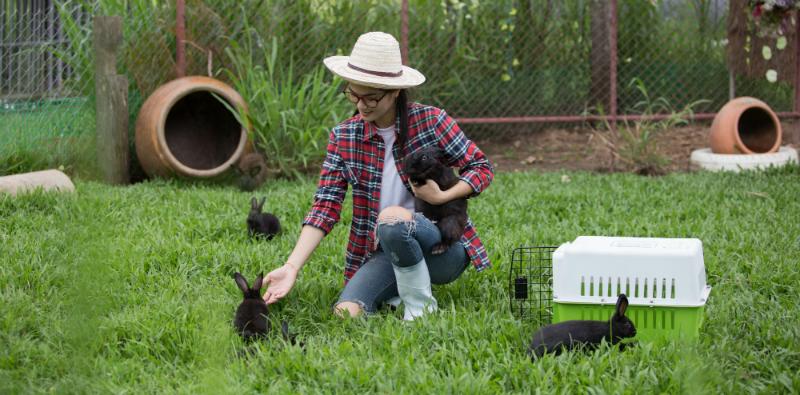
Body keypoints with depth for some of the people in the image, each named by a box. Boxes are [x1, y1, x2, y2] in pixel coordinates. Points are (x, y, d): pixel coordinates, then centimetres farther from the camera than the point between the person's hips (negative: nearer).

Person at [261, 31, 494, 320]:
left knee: (392, 220, -34)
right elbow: (325, 206, -4)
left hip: (442, 245, -3)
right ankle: (399, 292, 8)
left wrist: (441, 196, -19)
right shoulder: (344, 137, 0)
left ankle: (421, 306, -12)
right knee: (346, 313, -23)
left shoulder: (430, 121, -8)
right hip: (385, 254, 3)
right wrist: (292, 267, -15)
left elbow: (482, 168, -1)